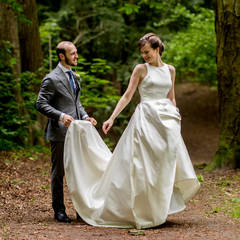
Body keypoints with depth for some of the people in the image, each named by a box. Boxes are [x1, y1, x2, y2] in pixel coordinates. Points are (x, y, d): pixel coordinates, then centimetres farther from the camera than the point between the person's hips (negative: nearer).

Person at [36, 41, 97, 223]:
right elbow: (41, 104, -13)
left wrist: (85, 116, 6)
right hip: (60, 132, -8)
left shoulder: (74, 77, 16)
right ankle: (59, 210, 12)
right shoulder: (52, 79, -10)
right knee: (59, 172, 2)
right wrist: (61, 116, -25)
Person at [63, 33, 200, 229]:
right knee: (144, 166, -5)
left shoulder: (170, 70, 12)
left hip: (166, 120, 4)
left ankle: (159, 210, 12)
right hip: (146, 118, -4)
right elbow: (127, 96, -2)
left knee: (165, 165, 1)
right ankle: (143, 212, 3)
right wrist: (112, 118, -10)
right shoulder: (141, 69, 0)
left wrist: (176, 121, 12)